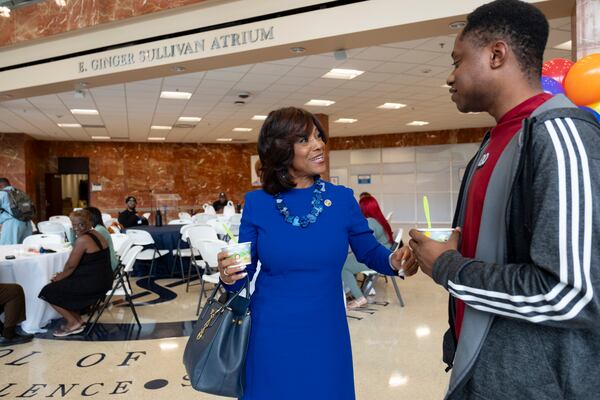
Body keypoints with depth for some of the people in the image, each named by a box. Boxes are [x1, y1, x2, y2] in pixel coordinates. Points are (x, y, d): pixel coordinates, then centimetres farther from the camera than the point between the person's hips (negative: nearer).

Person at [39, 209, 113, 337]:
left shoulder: (83, 240, -18)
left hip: (92, 283, -10)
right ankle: (77, 319, 24)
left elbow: (71, 265, -12)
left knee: (48, 292, 4)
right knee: (60, 286, 25)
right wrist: (62, 275, 9)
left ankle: (74, 323, 10)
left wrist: (60, 276, 7)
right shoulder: (96, 234, 10)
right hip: (103, 280, 10)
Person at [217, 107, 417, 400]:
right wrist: (229, 276, -23)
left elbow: (368, 250, 4)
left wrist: (394, 261, -17)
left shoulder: (342, 199, -7)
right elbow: (245, 268, -2)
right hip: (272, 335, 0)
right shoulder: (257, 203, -8)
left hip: (326, 333, 1)